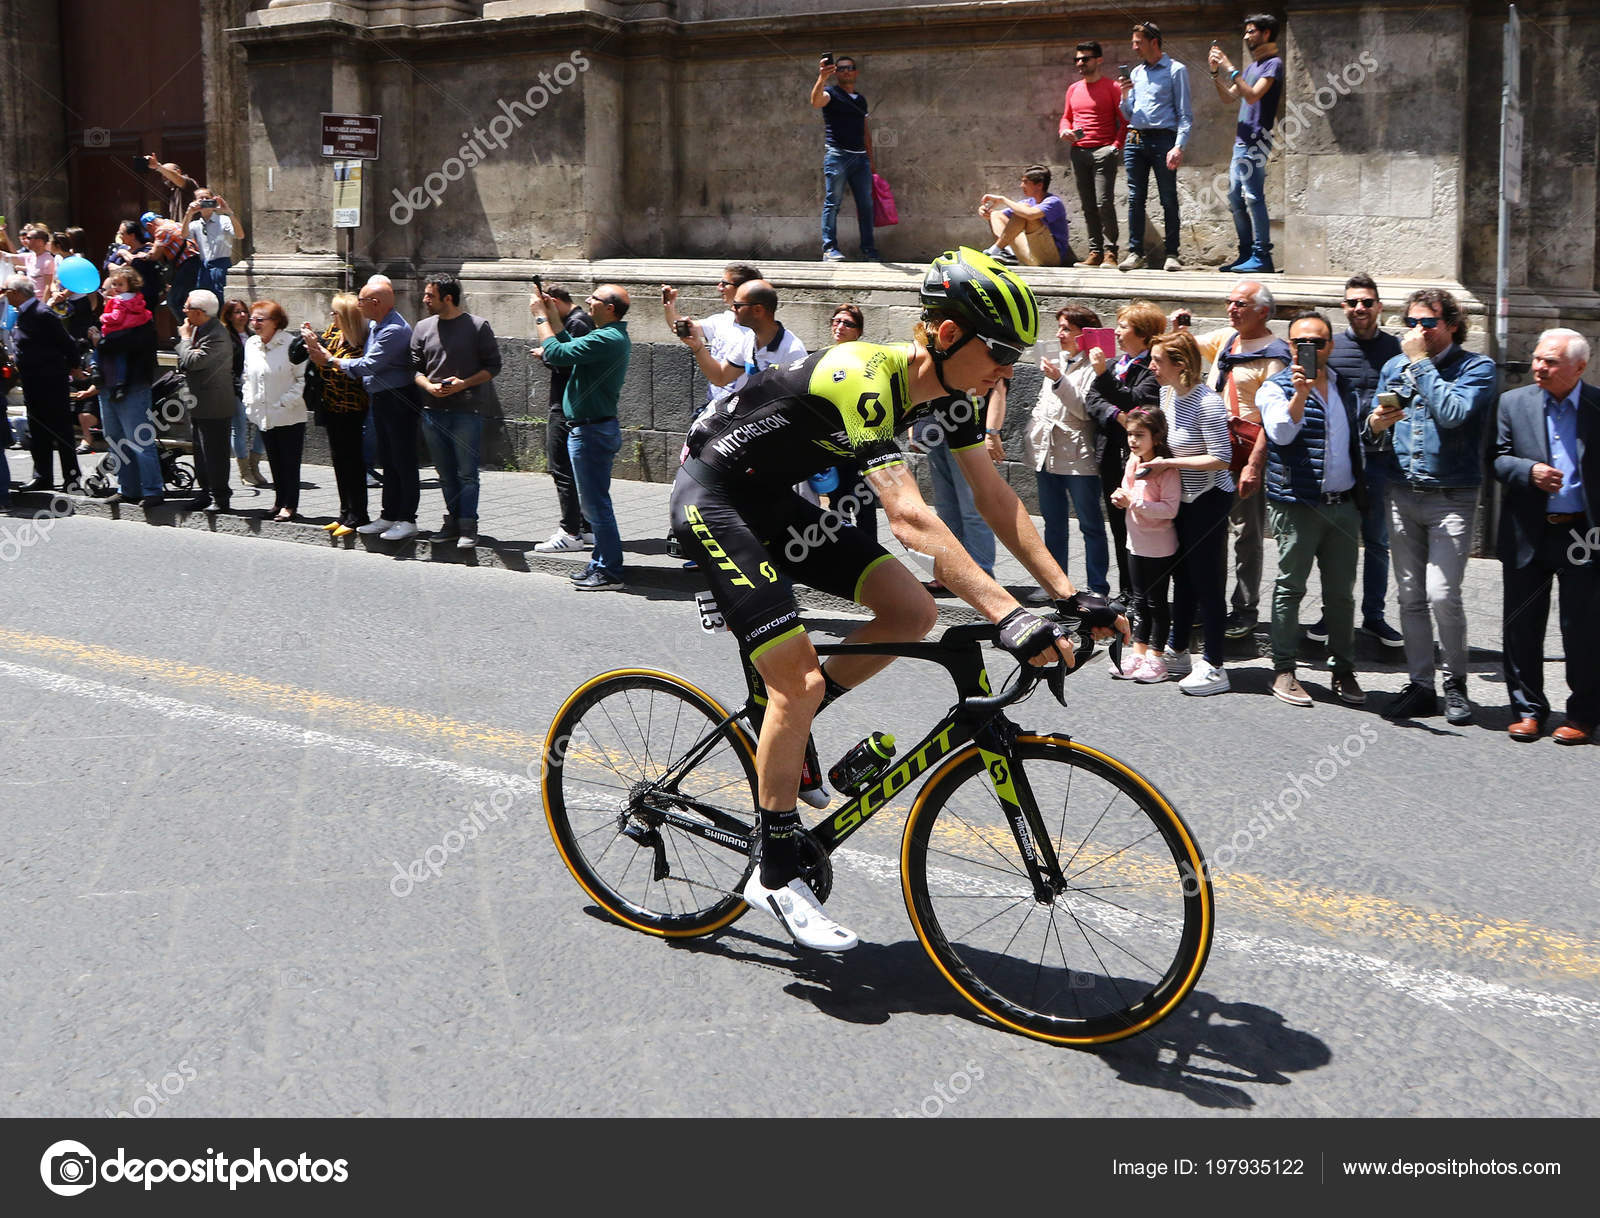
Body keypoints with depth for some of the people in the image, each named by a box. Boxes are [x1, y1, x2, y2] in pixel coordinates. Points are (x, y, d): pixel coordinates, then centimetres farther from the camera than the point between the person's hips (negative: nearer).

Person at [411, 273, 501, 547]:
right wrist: (429, 386, -7)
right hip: (433, 409, 5)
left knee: (467, 473, -5)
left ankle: (468, 527, -1)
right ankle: (452, 522, 18)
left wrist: (464, 384, -13)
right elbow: (415, 367, 13)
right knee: (445, 473, 10)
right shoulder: (423, 327, 11)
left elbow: (493, 366, -1)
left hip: (467, 410, -4)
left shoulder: (478, 326, -1)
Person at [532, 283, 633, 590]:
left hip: (592, 431, -11)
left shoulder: (607, 339, -21)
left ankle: (610, 573, -1)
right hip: (594, 428, 11)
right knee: (595, 502, 17)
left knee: (596, 503, -6)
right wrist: (552, 314, 16)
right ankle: (601, 564, 26)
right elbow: (569, 346, 23)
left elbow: (556, 353, -22)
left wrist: (540, 316, -10)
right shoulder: (615, 336, 13)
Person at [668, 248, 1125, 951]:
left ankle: (781, 733, 14)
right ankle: (775, 877, -3)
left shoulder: (945, 391, -5)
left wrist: (1070, 595, -10)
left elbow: (997, 501, -1)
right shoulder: (865, 377, -32)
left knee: (912, 612, -3)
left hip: (774, 501, 9)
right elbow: (910, 518, -42)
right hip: (713, 498, -9)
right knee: (799, 681, -16)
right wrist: (1008, 618, -48)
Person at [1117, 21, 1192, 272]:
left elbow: (1184, 114, -3)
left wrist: (1179, 147, -15)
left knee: (1168, 199, -4)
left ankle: (1172, 254, -2)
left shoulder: (1175, 70, 3)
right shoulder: (1135, 73, 19)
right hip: (1135, 139, 5)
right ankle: (1135, 253, 4)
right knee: (1135, 198, 1)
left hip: (1163, 138, -5)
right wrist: (1125, 96, 2)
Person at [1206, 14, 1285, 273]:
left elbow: (1252, 95, -19)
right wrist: (1215, 72, 9)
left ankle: (1262, 257, -11)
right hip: (1241, 141, 9)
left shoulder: (1273, 64, -6)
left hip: (1255, 142, -9)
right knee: (1235, 198, 9)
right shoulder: (1252, 65, 20)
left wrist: (1230, 68, -17)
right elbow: (1228, 96, 22)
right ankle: (1246, 254, 13)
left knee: (1253, 197, -12)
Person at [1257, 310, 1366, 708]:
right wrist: (1300, 393, -34)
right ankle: (1284, 671, 7)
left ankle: (1343, 670, 16)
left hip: (1343, 505, 5)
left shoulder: (1344, 387, 15)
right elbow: (1281, 432, -23)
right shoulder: (1277, 388, -4)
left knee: (1342, 592, 8)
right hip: (1297, 505, -5)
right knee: (1290, 588, 0)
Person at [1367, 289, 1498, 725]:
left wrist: (1421, 362, -12)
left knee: (1442, 595, -14)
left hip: (1451, 498, -5)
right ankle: (1420, 685, 15)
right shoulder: (1394, 366, 14)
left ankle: (1455, 684, 4)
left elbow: (1452, 413, -20)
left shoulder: (1477, 368, -1)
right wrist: (1376, 425, -8)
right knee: (1410, 597, 5)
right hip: (1402, 496, 5)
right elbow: (1373, 431, 16)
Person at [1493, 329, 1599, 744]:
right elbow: (1496, 459, 4)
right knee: (1522, 627, 8)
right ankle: (1528, 709, 21)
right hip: (1527, 535, 2)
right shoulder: (1514, 403, 3)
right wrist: (1529, 471, -17)